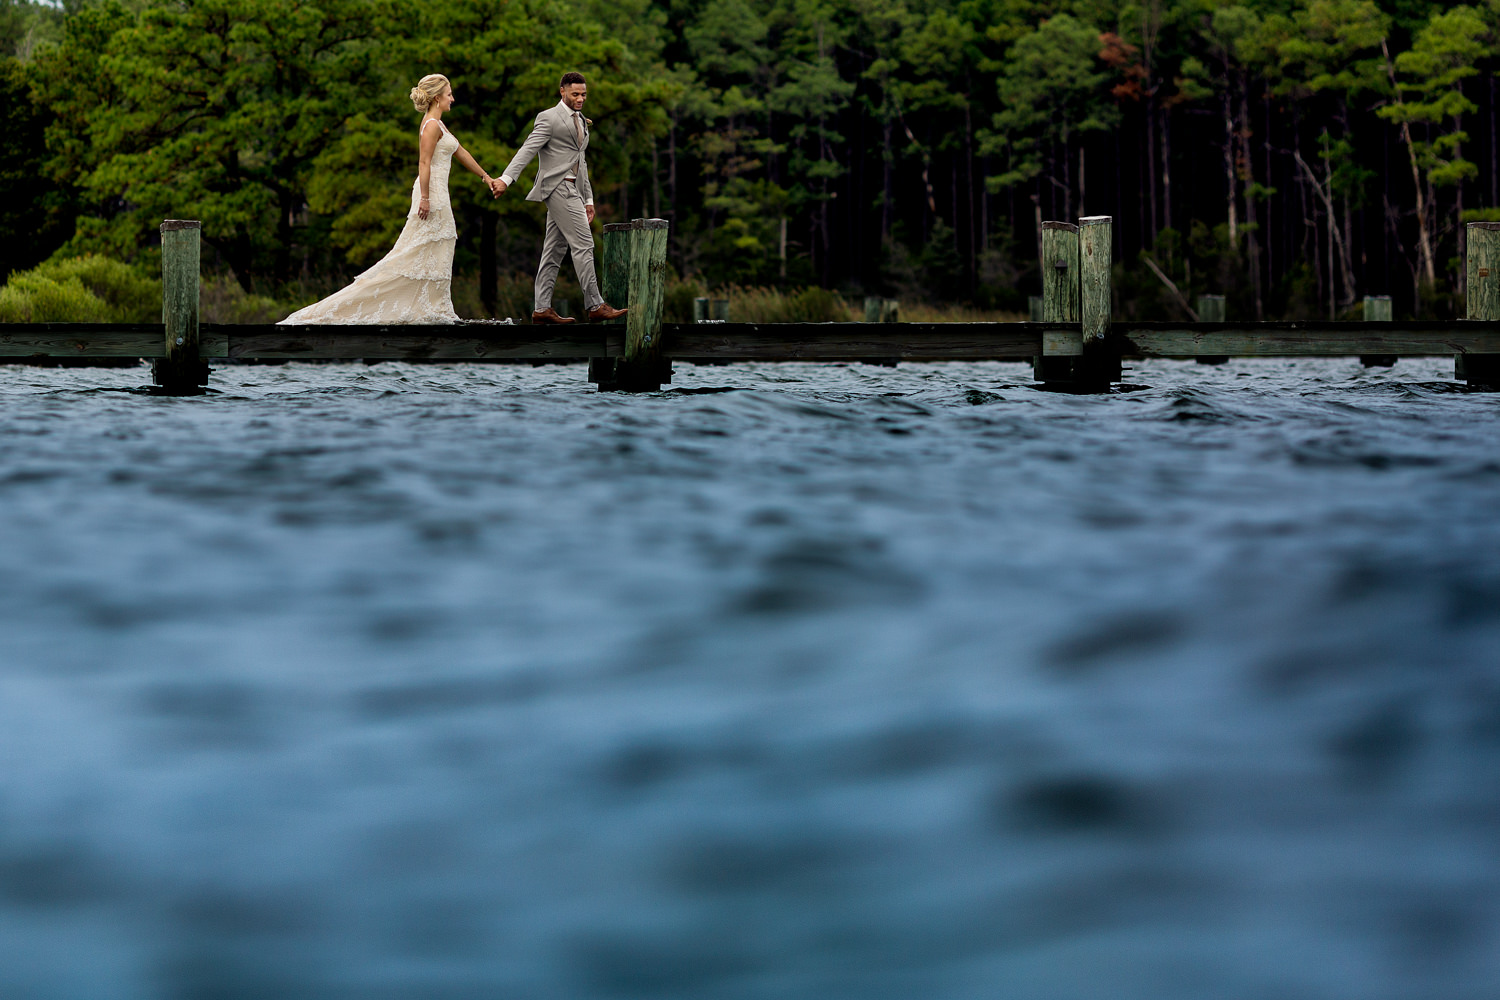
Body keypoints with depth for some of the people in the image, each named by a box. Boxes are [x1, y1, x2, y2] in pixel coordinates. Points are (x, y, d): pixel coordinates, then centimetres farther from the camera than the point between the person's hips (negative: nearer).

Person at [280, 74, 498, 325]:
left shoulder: (437, 124, 17)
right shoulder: (432, 126, -13)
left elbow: (460, 153, 25)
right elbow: (424, 163, -19)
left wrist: (486, 177, 29)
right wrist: (425, 198, -23)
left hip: (436, 194, 10)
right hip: (431, 193, -10)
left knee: (435, 255, 7)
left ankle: (432, 310, 7)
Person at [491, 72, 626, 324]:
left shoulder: (581, 122, 22)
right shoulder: (549, 118, -5)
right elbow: (528, 150, -15)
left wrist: (588, 199, 24)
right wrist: (506, 178, -26)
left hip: (572, 189, 9)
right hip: (558, 187, -9)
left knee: (555, 249, 6)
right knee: (583, 244, -11)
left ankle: (541, 308, 6)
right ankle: (595, 306, -11)